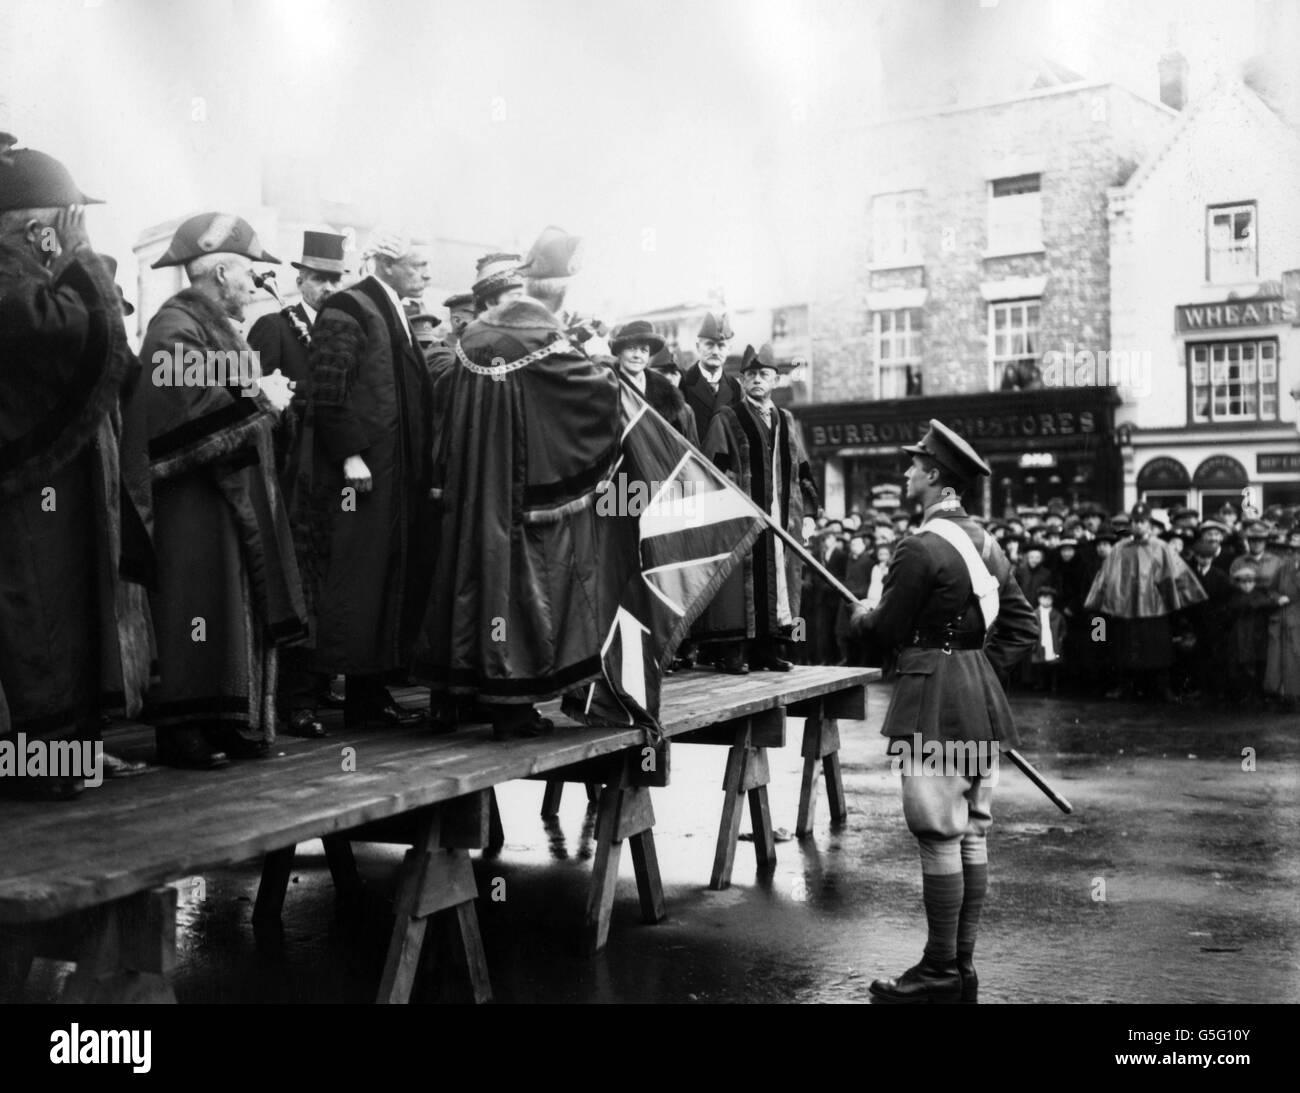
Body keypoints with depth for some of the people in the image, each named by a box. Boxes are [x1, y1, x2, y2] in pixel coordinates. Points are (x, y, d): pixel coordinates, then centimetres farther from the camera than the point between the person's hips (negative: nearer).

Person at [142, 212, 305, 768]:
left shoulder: (217, 326, 21)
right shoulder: (175, 326, -12)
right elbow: (189, 403, -24)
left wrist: (262, 389, 3)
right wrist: (258, 396, -14)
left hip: (236, 493, 10)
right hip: (196, 499, -10)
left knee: (242, 612, 10)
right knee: (201, 614, -8)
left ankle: (235, 722, 16)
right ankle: (184, 728, -1)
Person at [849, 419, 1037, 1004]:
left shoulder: (920, 548, -15)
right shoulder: (986, 543, 12)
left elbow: (888, 631, -10)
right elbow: (1023, 628, 14)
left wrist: (860, 617, 10)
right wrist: (983, 667, 14)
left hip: (934, 700, -9)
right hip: (981, 697, 9)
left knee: (940, 837, -4)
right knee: (972, 835, 11)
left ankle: (940, 974, 3)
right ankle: (963, 966, 18)